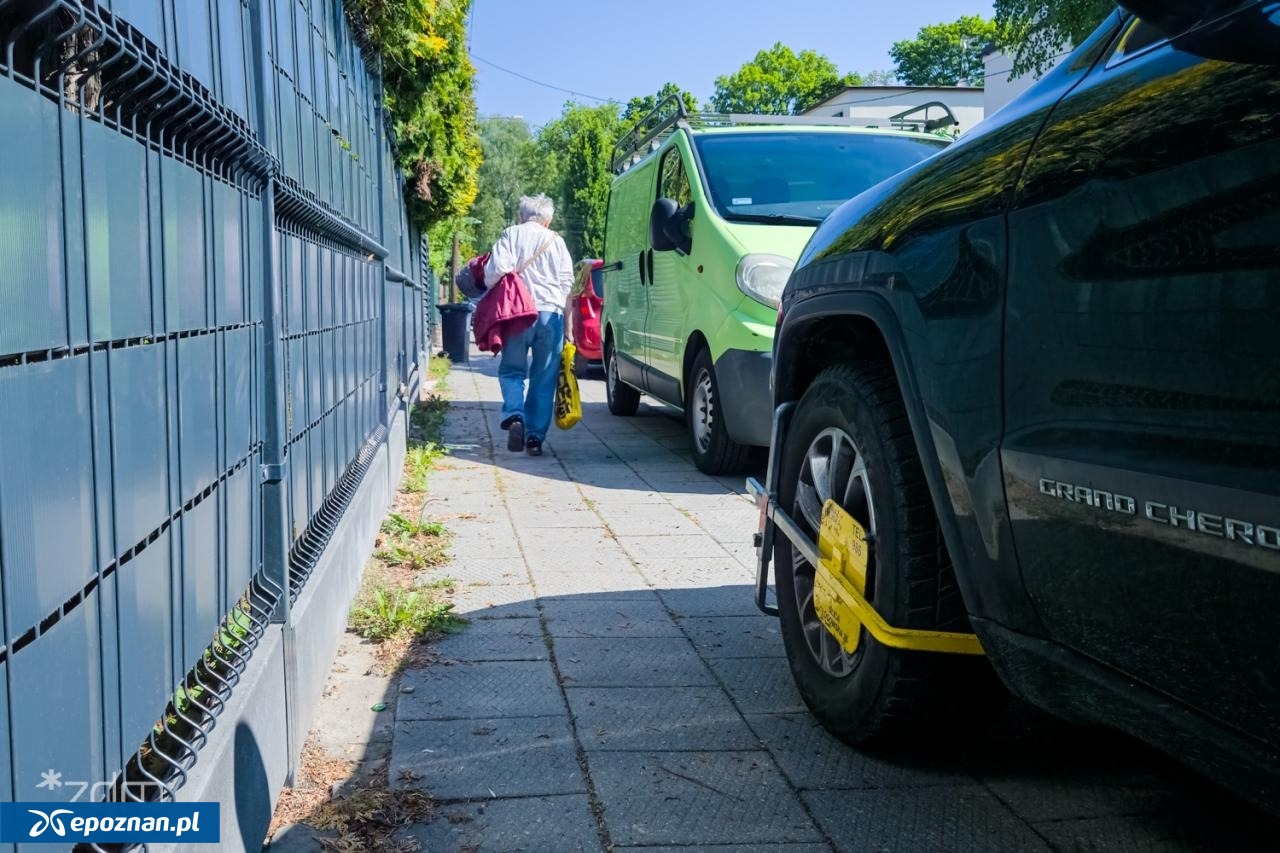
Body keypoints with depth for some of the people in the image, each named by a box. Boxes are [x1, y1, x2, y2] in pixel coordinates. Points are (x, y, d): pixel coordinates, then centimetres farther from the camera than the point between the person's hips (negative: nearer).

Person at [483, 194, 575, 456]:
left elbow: (496, 270, -5)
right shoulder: (556, 241, 15)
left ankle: (514, 414, -16)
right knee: (544, 378, 6)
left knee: (512, 370, 10)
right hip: (552, 313, 1)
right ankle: (535, 437, 4)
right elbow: (568, 282, 13)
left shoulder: (511, 235, 7)